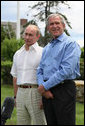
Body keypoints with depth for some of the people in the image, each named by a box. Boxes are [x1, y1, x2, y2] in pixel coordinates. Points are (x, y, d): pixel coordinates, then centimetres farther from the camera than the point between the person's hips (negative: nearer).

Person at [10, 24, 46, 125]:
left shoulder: (42, 53, -4)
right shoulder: (17, 54, 15)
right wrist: (15, 96, 15)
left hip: (35, 92, -6)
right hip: (21, 93, 6)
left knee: (39, 122, -4)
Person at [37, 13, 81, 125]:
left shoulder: (70, 44, -5)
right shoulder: (47, 48, 20)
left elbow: (66, 70, -16)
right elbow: (40, 71, 15)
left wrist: (45, 86, -13)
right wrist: (42, 88, -5)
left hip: (64, 90, -7)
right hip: (47, 92, 7)